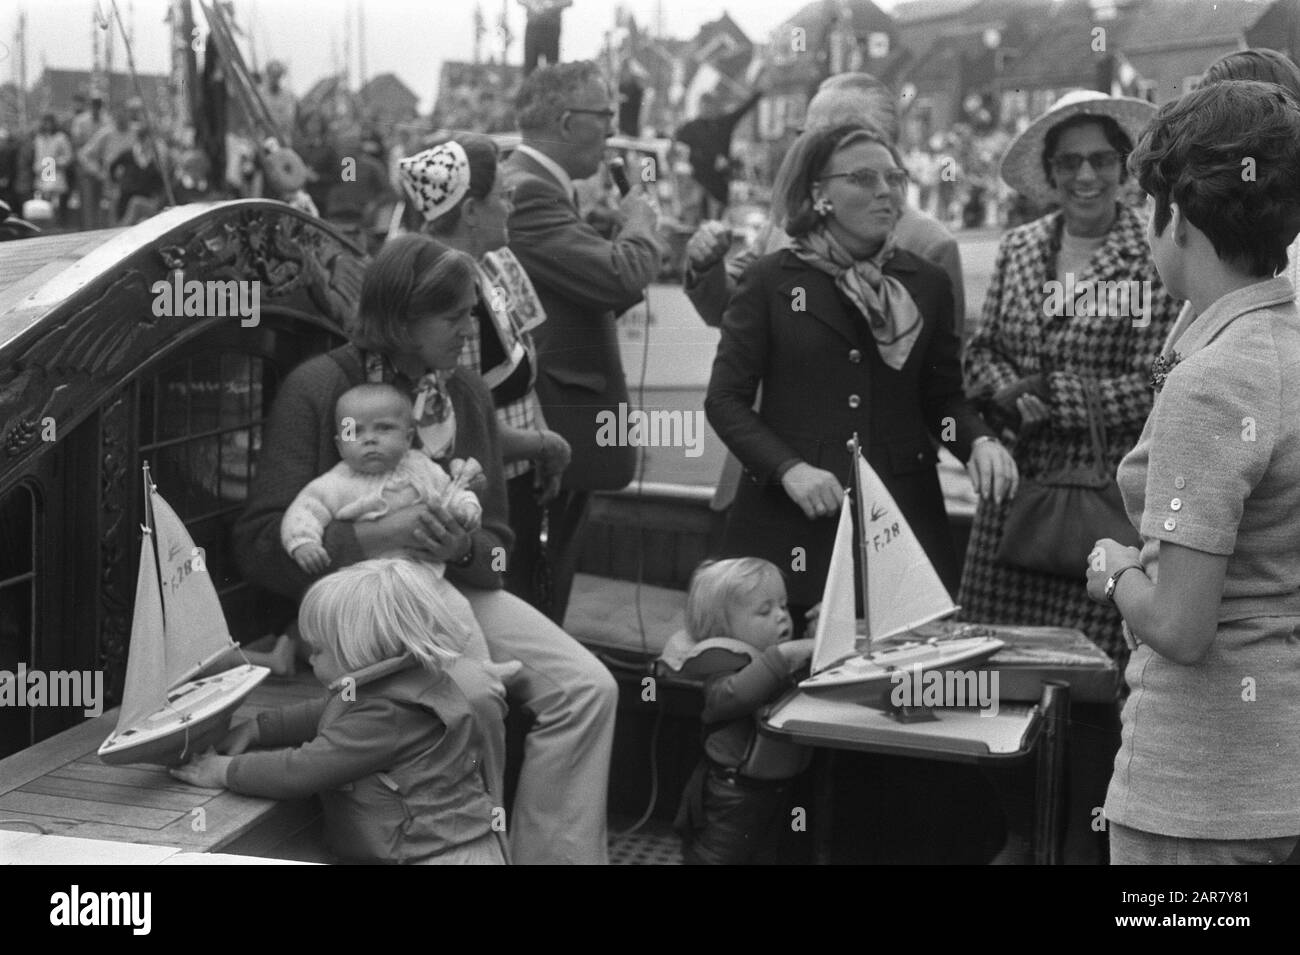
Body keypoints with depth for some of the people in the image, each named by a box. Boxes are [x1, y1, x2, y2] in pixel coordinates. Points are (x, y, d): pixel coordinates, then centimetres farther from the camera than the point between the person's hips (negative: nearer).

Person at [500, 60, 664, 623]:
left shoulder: (531, 186, 17)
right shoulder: (528, 192, -17)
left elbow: (593, 292, 22)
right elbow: (622, 276, -26)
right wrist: (638, 223, -6)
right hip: (555, 438, -11)